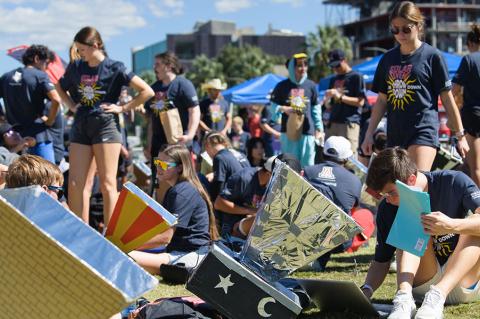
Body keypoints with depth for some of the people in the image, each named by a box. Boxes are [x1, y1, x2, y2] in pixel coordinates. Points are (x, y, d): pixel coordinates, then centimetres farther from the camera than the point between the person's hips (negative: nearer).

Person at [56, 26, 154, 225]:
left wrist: (123, 108, -6)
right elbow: (60, 86, 30)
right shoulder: (76, 67, 10)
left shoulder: (114, 68, -4)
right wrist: (71, 105, 15)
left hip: (106, 127, -5)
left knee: (107, 184, -5)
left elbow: (147, 91, -8)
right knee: (74, 185, 0)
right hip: (80, 127, 5)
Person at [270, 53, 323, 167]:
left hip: (307, 131, 1)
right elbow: (273, 107, 7)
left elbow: (316, 108, 13)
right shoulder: (282, 86, 1)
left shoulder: (311, 86, 6)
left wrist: (319, 127, 10)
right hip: (288, 130, -1)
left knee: (307, 164, 2)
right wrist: (283, 109, -13)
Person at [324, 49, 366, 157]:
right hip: (333, 123, 7)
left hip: (349, 123, -7)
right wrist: (327, 99, 0)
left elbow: (360, 102, -6)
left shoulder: (356, 77, 1)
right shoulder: (333, 80, 21)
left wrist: (340, 96, -14)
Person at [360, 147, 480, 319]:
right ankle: (404, 297, -41)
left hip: (463, 283, -1)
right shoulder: (387, 208, -6)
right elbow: (381, 261, -2)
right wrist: (366, 290, -22)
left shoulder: (454, 182, -13)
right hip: (422, 284, 1)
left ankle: (437, 295, -42)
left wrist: (452, 226, -45)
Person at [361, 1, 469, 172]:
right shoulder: (388, 59, 11)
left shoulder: (432, 56, -2)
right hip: (395, 134, 5)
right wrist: (369, 134, 11)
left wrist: (460, 135, 2)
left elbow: (447, 99, 1)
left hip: (424, 131, -5)